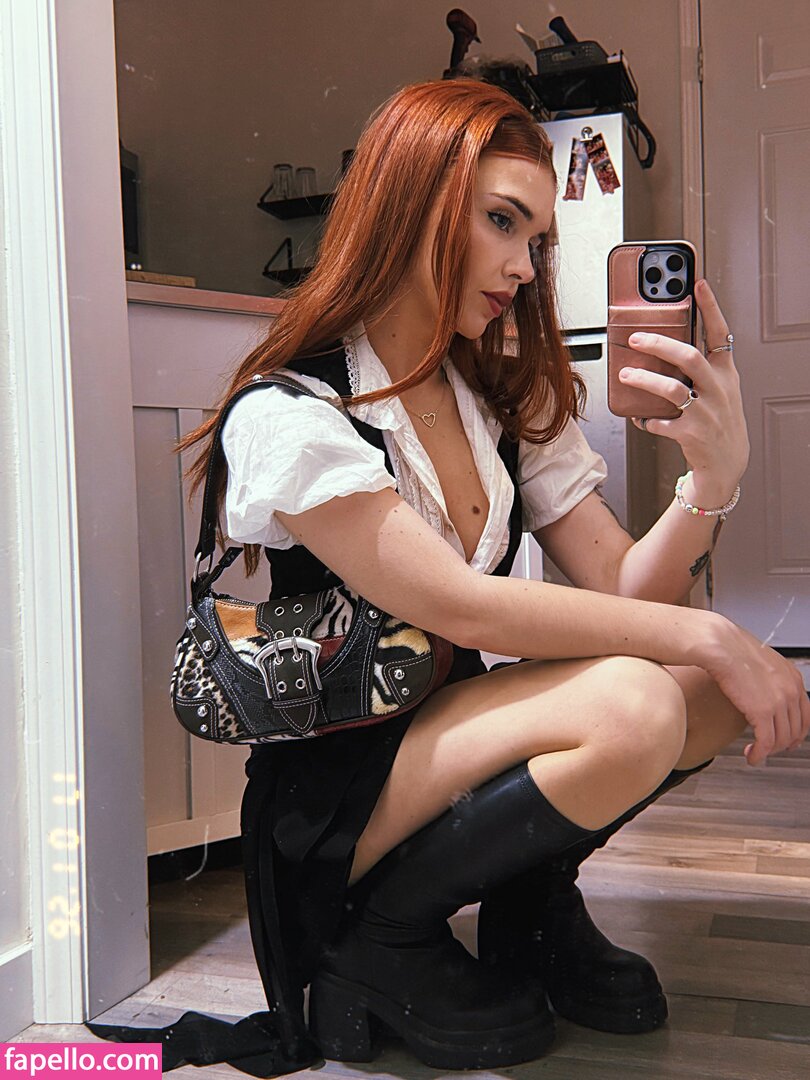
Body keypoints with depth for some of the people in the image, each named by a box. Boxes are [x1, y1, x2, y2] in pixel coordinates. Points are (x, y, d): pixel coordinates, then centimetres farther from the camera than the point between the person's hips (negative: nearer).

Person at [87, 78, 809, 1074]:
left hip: (462, 743, 7)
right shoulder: (290, 417, -15)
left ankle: (529, 901, 9)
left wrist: (716, 473, -20)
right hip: (332, 794, -6)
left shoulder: (514, 403, 6)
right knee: (628, 705, -29)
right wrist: (700, 635, -22)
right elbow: (462, 609, -24)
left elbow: (621, 593, -3)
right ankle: (377, 942, -6)